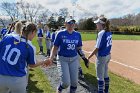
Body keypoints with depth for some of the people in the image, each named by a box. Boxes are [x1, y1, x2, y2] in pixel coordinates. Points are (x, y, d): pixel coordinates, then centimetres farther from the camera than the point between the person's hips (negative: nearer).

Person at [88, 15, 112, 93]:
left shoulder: (101, 33, -20)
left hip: (101, 57, -9)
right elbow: (106, 45, 7)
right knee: (105, 74, 22)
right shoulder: (109, 32, 4)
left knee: (100, 77, 5)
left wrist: (89, 57, -14)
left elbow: (97, 48, -21)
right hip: (108, 55, 9)